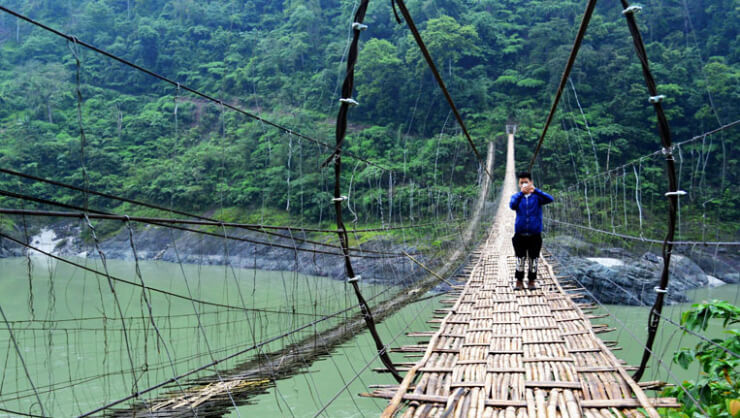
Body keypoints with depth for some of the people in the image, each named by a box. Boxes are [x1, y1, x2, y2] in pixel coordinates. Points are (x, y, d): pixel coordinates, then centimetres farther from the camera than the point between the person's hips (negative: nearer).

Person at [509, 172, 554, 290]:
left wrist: (535, 190, -28)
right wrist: (521, 193, -27)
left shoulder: (537, 197, -1)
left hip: (535, 234, 0)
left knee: (533, 259, 7)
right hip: (520, 234, 0)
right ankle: (519, 282, 17)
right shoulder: (516, 197, 2)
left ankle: (531, 281, 21)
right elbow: (512, 205, -18)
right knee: (520, 259, 6)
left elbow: (550, 199, -19)